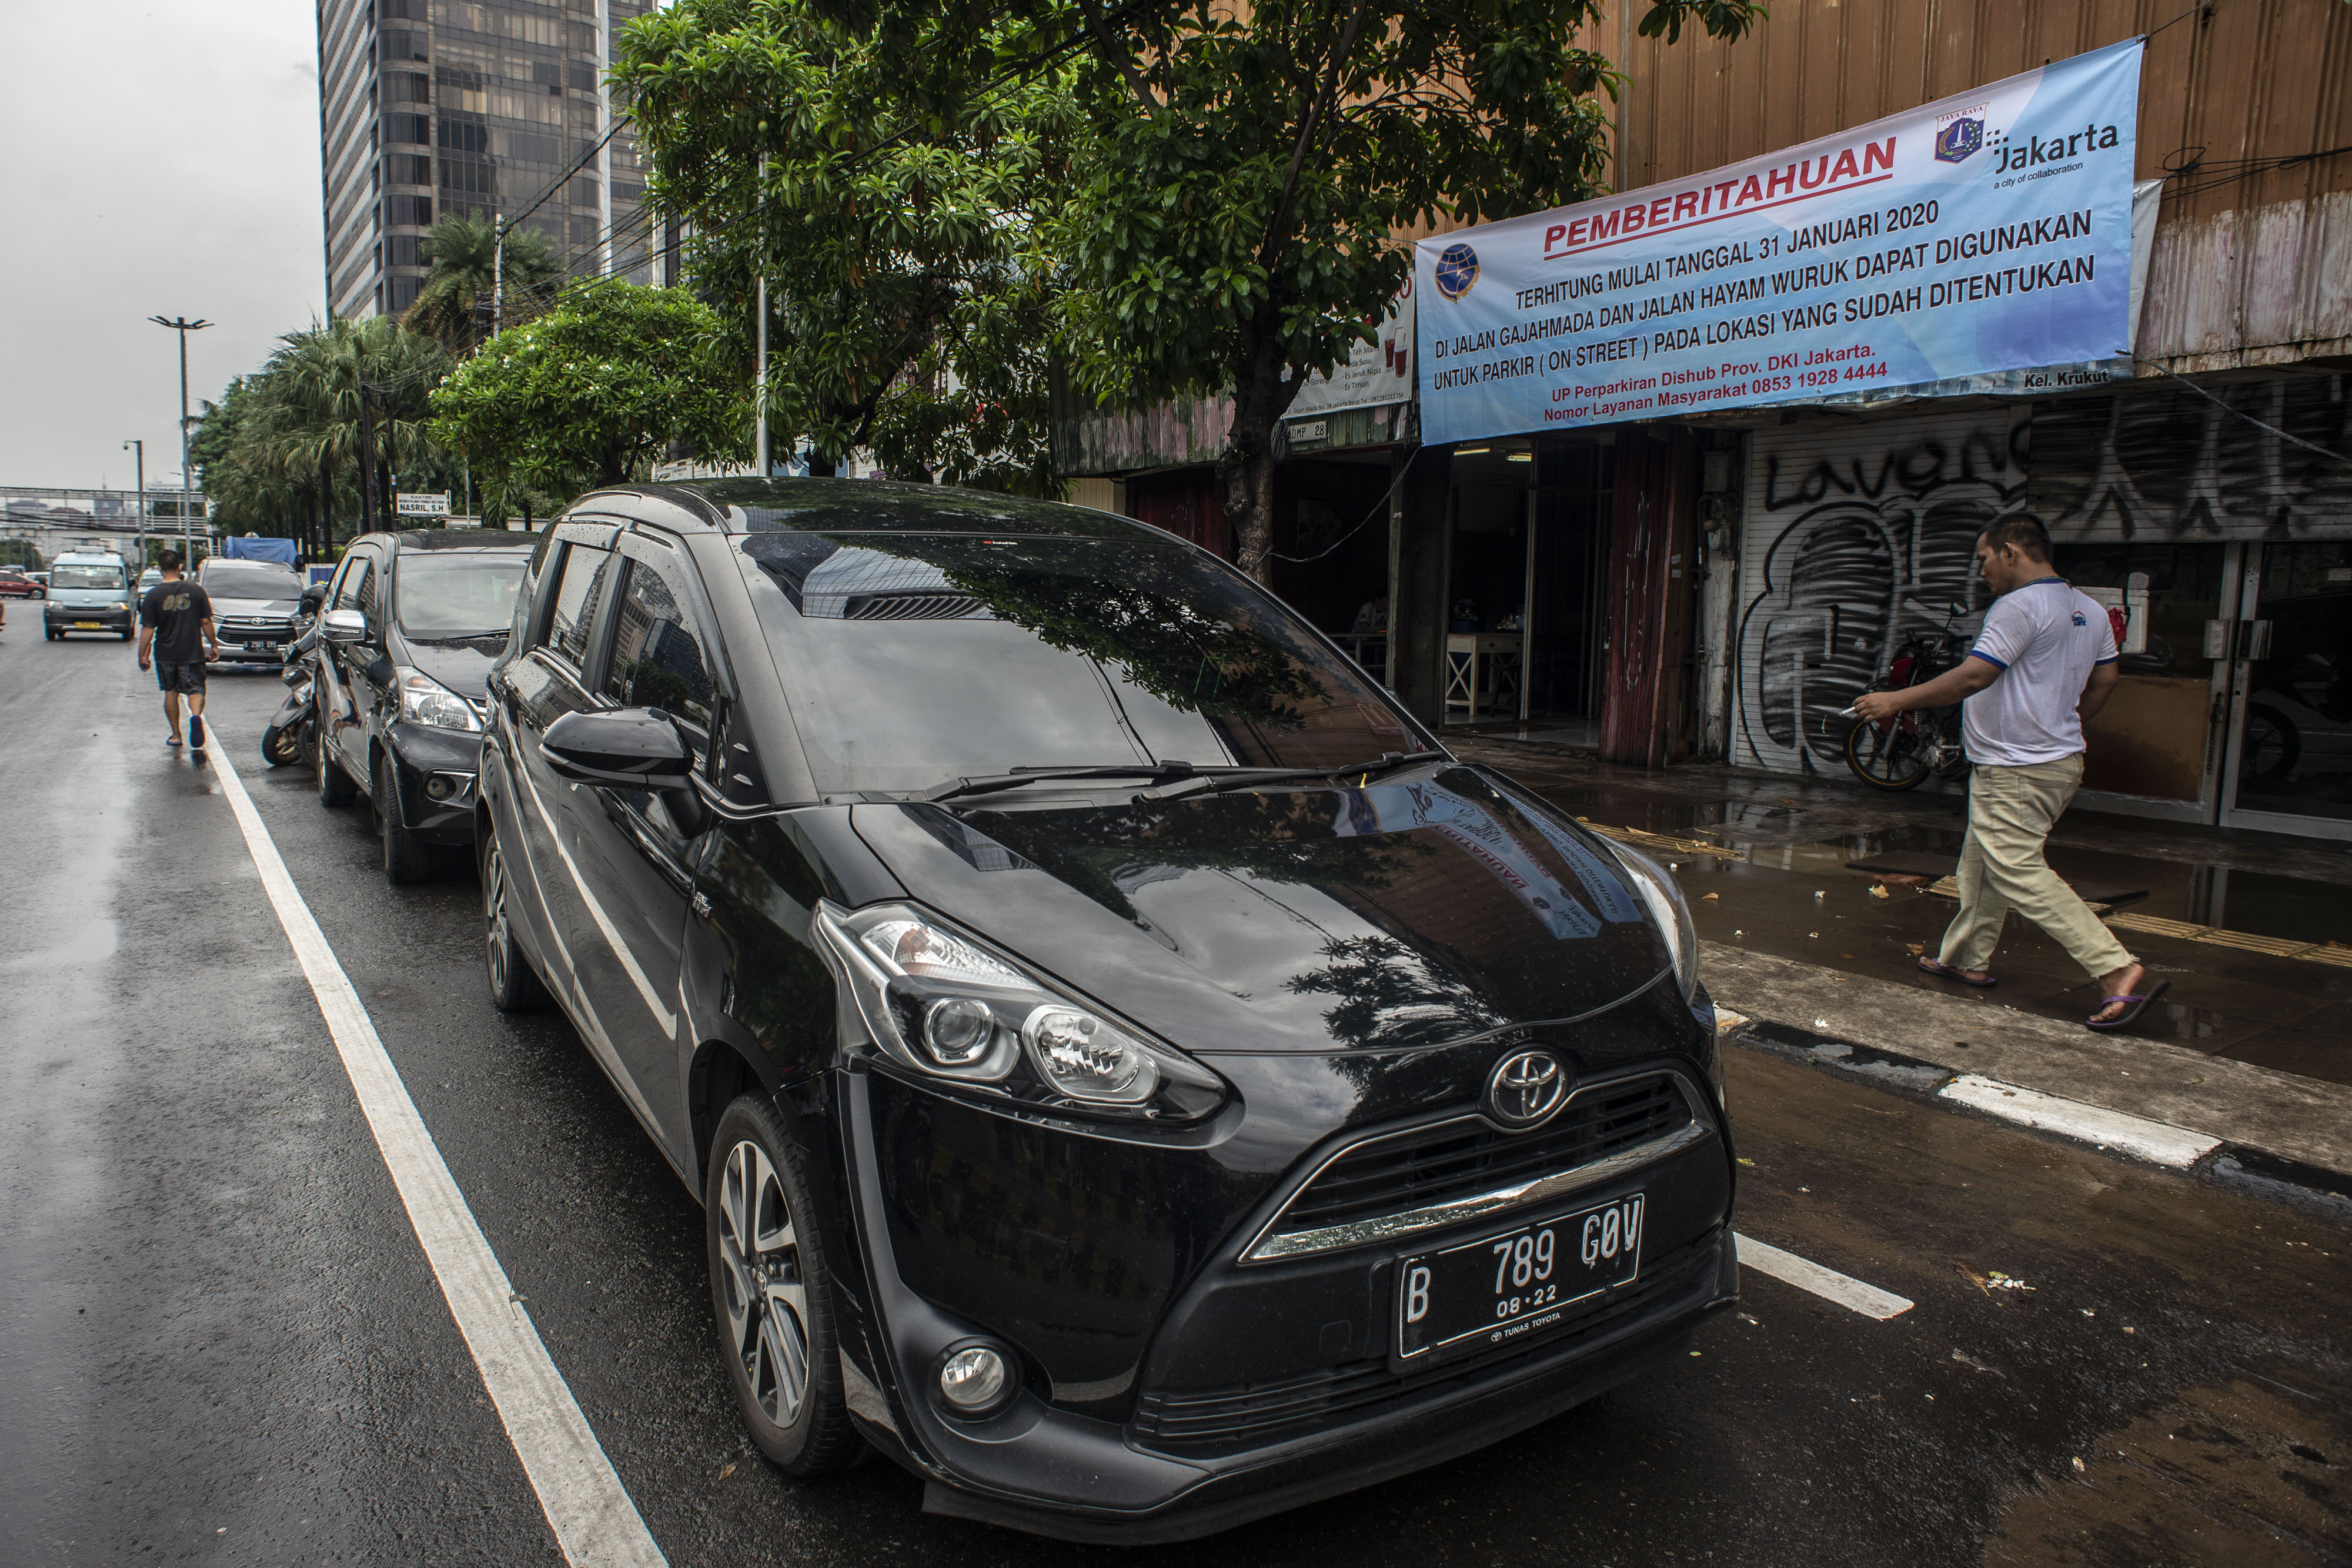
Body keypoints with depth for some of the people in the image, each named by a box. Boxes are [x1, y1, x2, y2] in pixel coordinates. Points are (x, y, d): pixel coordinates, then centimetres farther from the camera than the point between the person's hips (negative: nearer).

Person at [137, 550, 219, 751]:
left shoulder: (154, 595, -6)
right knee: (196, 689, 3)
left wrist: (142, 654, 2)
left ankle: (175, 735, 19)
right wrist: (213, 646, 11)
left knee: (170, 692, 15)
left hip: (165, 653, 1)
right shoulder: (196, 591, -4)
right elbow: (206, 622, 0)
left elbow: (147, 629, -7)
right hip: (192, 652, 0)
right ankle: (196, 715, -29)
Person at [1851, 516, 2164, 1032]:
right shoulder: (2089, 610, 12)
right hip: (2060, 761, 10)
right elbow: (2104, 680, 19)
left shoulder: (2020, 607, -18)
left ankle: (2119, 971, -14)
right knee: (1982, 864, 19)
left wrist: (1897, 700, -16)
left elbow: (1973, 678, -23)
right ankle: (1967, 959, 29)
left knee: (2021, 875, -10)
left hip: (2015, 772, -10)